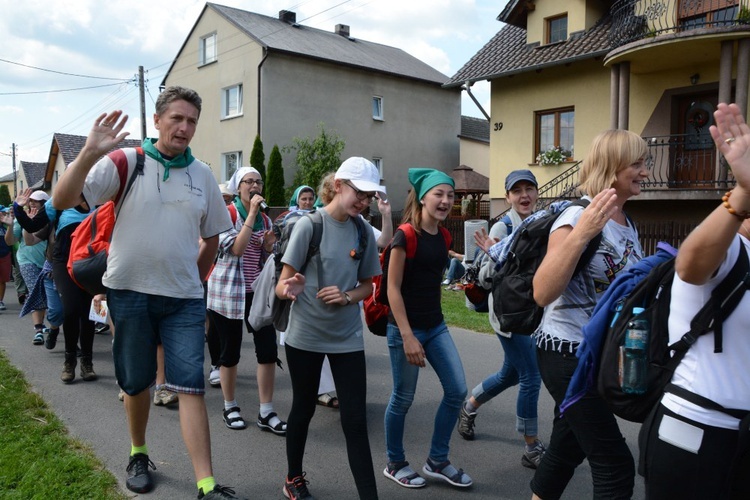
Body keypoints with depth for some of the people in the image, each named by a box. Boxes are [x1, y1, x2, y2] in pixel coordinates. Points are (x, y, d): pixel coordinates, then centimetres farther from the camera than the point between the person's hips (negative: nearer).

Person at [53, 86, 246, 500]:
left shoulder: (203, 175, 5)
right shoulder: (125, 162, -5)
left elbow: (212, 236, 15)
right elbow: (63, 200, -15)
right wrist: (90, 153, -29)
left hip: (184, 298, 2)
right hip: (130, 293, -1)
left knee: (191, 386, -3)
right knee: (136, 382, 14)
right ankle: (138, 455, 39)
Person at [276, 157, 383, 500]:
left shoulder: (363, 233, 1)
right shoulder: (309, 225, -11)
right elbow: (282, 284, -11)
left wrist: (347, 297, -11)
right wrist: (288, 289, -34)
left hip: (348, 338, 3)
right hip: (305, 335, -2)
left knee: (355, 420, 2)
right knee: (303, 408, 14)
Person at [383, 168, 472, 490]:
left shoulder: (442, 237, 6)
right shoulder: (405, 235, -15)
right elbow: (393, 288, -16)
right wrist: (407, 336, -20)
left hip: (436, 325, 7)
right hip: (405, 328, -7)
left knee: (457, 391, 5)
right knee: (403, 399, 5)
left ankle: (437, 461, 23)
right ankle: (395, 464, 27)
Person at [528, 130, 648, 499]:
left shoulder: (627, 223, 10)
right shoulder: (577, 218, -17)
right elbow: (542, 293, -29)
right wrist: (581, 233, -36)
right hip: (568, 353, -9)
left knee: (568, 447, 19)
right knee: (615, 465, -4)